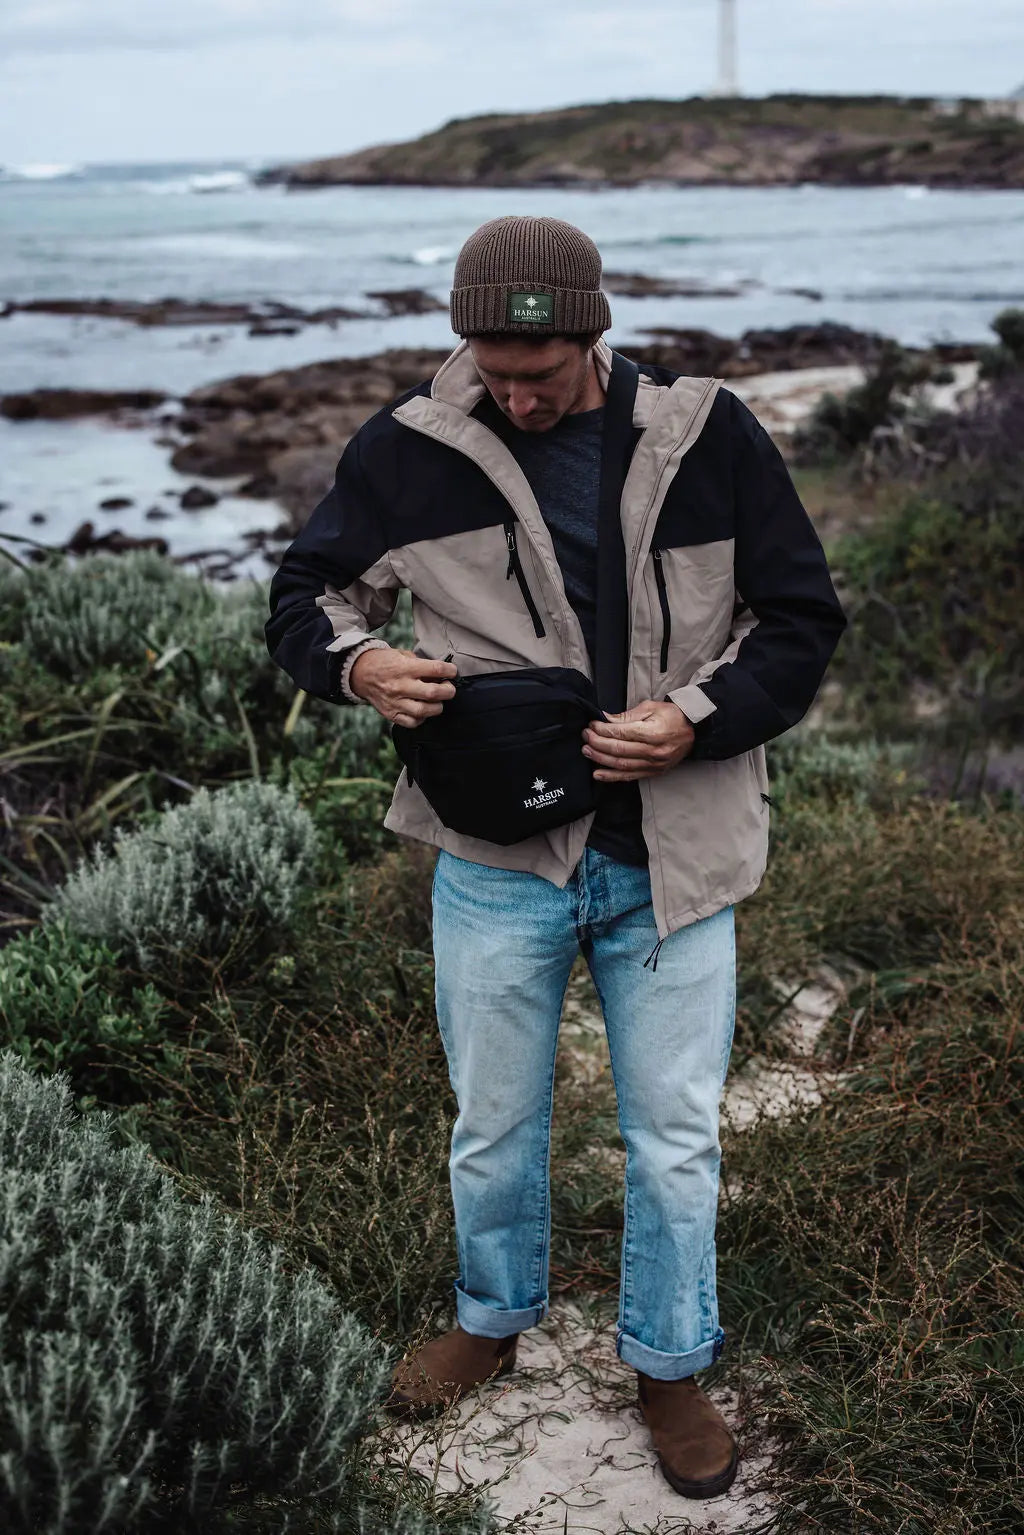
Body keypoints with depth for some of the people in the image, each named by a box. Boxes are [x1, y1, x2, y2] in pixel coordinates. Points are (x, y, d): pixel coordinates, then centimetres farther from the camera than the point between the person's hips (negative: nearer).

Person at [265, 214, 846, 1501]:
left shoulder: (708, 436, -6)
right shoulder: (410, 447, -5)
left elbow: (801, 618, -1)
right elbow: (304, 596, 5)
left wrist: (695, 721, -17)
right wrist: (359, 664, -18)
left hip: (673, 857, 0)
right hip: (497, 860, 1)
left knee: (676, 1138, 12)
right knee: (493, 1127, 17)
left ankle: (668, 1363, 36)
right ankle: (493, 1318, 45)